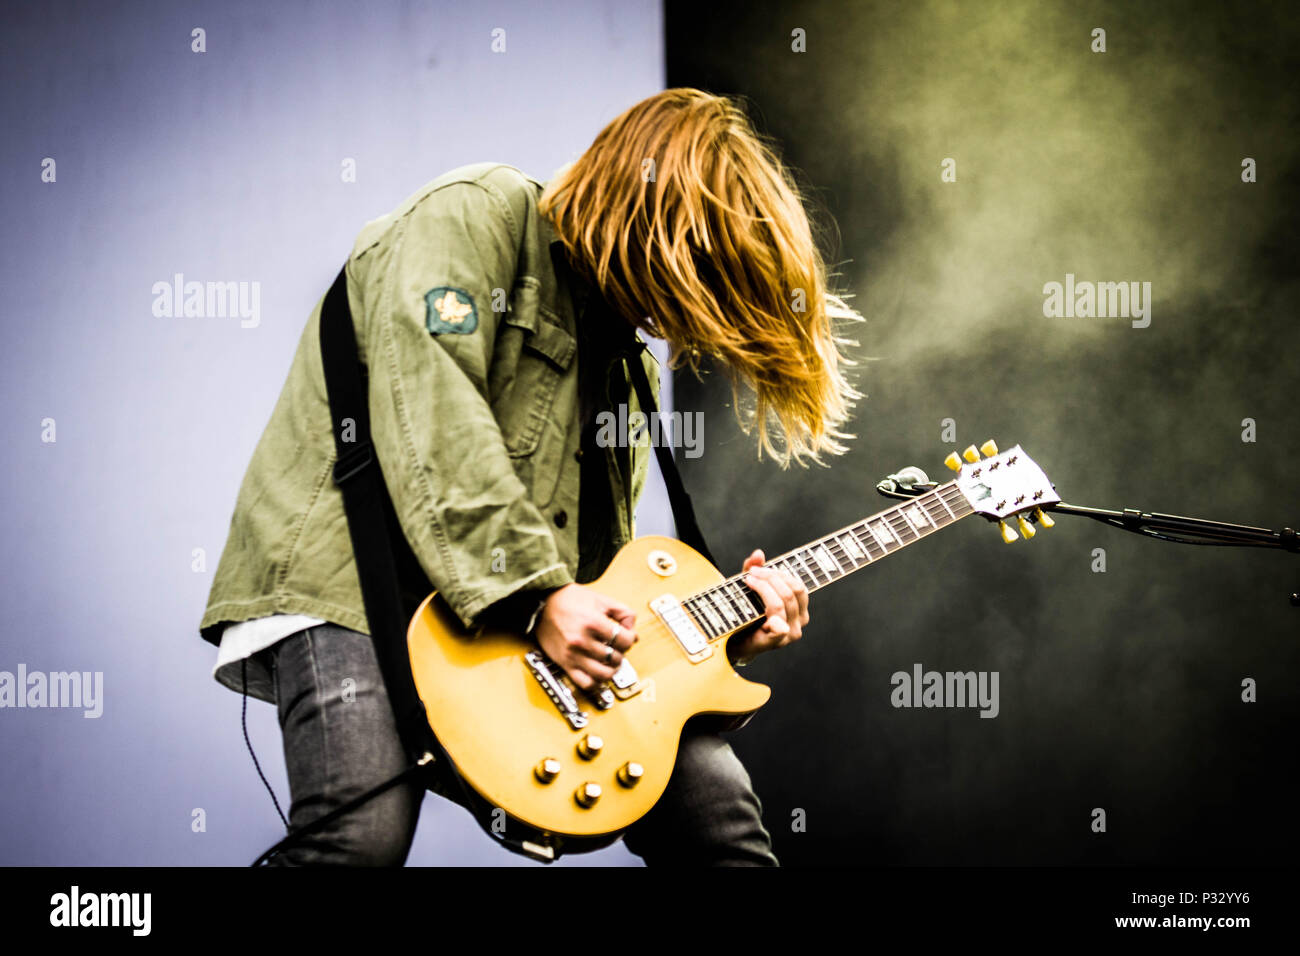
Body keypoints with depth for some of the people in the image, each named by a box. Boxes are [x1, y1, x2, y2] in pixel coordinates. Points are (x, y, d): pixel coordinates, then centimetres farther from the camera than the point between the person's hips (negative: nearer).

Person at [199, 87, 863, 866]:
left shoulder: (630, 355, 23)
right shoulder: (475, 216, -3)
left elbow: (603, 557, 24)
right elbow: (432, 427, -18)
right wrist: (537, 596, -21)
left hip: (539, 621, 8)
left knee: (712, 802, -2)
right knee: (364, 837, -31)